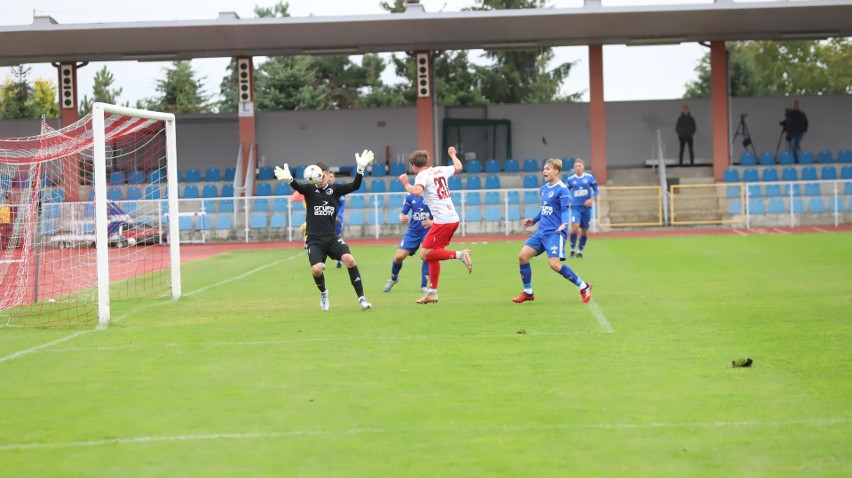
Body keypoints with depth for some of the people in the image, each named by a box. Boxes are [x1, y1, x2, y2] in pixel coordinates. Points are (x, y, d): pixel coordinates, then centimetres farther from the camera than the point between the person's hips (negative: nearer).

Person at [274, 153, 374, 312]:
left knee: (349, 259, -22)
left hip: (332, 237, 1)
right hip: (313, 240, -1)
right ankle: (323, 293, 14)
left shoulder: (334, 189, 5)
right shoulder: (309, 190, -1)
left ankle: (361, 298, -12)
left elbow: (355, 186, -7)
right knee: (317, 269, -22)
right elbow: (297, 186, -22)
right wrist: (289, 179, -46)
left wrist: (360, 169, -25)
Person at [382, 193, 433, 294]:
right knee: (399, 256, -5)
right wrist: (402, 218, -18)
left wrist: (432, 222, -28)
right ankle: (393, 278, 26)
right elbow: (403, 213, 7)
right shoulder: (410, 197, 1)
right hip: (413, 231, 3)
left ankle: (424, 286, -7)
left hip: (427, 230, -3)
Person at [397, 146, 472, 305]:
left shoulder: (422, 175, -8)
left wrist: (405, 184, -11)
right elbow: (458, 167, 32)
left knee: (425, 254, -6)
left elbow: (417, 191, -29)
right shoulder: (439, 170, 14)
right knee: (432, 255, 14)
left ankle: (460, 254, -16)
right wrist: (453, 154, 50)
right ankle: (432, 293, 15)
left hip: (442, 221, -8)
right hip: (453, 219, 8)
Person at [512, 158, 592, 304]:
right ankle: (528, 293, 12)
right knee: (522, 256, -2)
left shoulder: (562, 190, -11)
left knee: (554, 264, -19)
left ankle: (583, 287, -2)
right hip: (541, 232, 8)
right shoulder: (544, 188, 14)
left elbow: (566, 210, -18)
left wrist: (564, 223, -35)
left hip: (555, 233, -8)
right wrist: (533, 220, 22)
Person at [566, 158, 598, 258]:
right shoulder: (571, 179, 1)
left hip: (586, 207, 1)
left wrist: (591, 199, -10)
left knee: (584, 230, 6)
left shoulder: (589, 177, -1)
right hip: (575, 207, -1)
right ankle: (573, 249, -4)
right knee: (575, 227, -21)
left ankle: (580, 250, 23)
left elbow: (595, 190, 6)